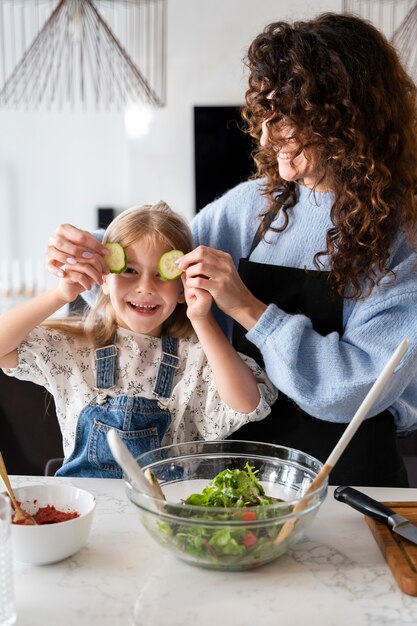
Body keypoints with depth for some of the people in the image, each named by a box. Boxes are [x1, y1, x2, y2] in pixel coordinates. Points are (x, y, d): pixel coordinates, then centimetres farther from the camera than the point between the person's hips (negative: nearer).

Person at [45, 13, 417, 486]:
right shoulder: (255, 204, 1)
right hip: (247, 452, 3)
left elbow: (363, 385, -18)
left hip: (348, 469, -3)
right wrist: (95, 256, -7)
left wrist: (249, 310, -22)